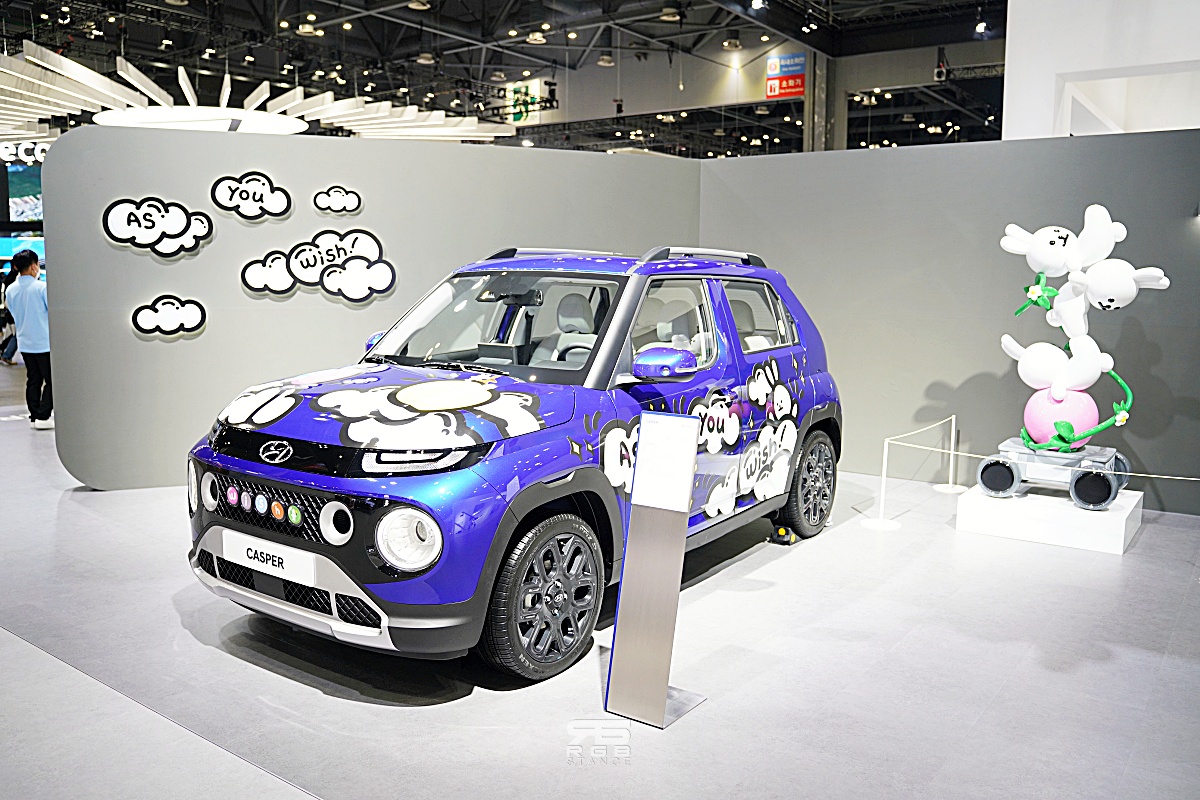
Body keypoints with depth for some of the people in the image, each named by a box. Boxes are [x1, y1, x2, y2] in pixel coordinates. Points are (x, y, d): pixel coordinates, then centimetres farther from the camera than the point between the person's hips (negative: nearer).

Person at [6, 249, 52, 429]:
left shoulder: (11, 290, 3)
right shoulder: (41, 287, -14)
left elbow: (14, 313, 15)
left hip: (24, 343, 6)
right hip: (43, 342, -6)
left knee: (33, 380, 13)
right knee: (51, 380, 1)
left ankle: (34, 416, 15)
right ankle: (43, 417, -4)